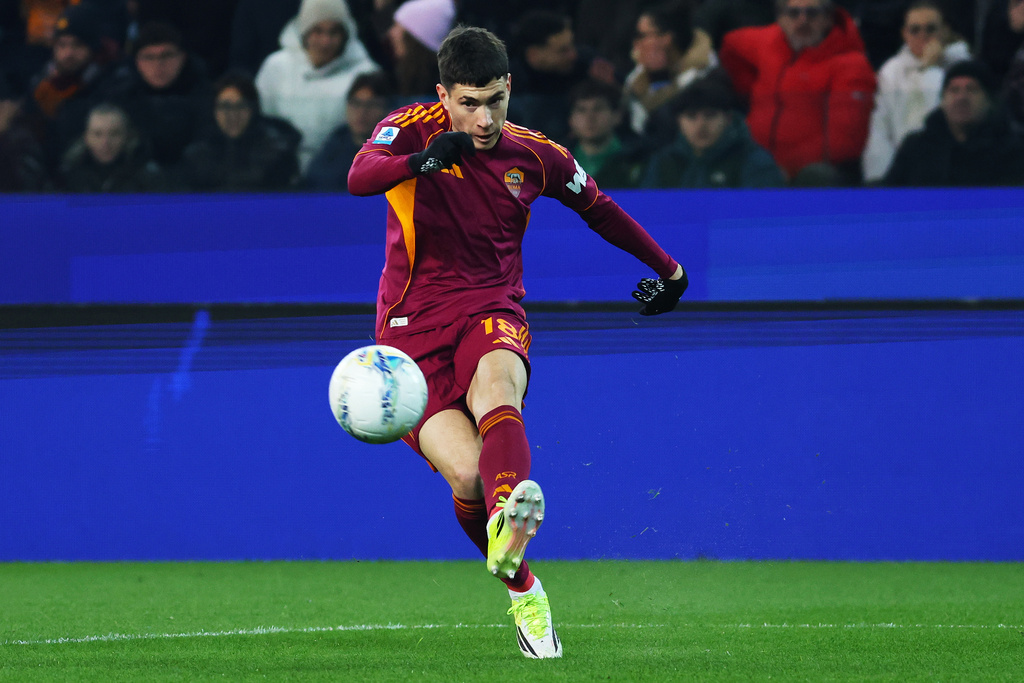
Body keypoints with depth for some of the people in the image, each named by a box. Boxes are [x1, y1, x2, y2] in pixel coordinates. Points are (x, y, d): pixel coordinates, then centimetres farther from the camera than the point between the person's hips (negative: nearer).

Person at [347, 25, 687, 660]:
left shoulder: (535, 155, 4)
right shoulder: (415, 128, -5)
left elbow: (598, 207, 24)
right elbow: (359, 177, -26)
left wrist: (667, 268, 33)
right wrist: (421, 161, -47)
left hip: (492, 311, 1)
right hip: (413, 328, -1)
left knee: (495, 383, -37)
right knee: (468, 473, -21)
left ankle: (511, 520, -67)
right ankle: (524, 591, 5)